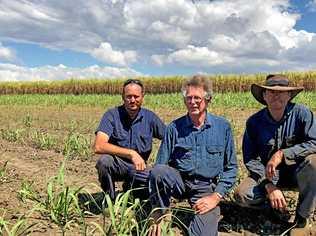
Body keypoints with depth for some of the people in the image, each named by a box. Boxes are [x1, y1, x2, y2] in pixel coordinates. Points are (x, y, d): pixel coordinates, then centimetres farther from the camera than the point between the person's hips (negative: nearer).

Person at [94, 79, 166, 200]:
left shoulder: (150, 117, -1)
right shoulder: (112, 115, -11)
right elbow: (98, 146, -24)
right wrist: (131, 153, -30)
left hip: (139, 168, 3)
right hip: (116, 165, -3)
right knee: (105, 160, -34)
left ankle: (130, 188, 13)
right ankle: (109, 199, -6)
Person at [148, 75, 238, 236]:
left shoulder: (223, 127, 2)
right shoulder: (174, 128, -1)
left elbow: (231, 167, 7)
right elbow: (159, 167, -2)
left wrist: (216, 196, -7)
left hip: (207, 187, -1)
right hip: (179, 181, 1)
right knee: (157, 171, -31)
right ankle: (159, 216, -10)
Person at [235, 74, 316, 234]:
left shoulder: (301, 113, -12)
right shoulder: (254, 122, -8)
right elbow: (250, 158, -9)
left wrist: (282, 154, -31)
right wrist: (268, 185, -21)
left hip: (296, 172, 0)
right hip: (266, 174, 1)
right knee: (242, 195, -25)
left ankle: (302, 217, -10)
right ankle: (274, 205, 10)